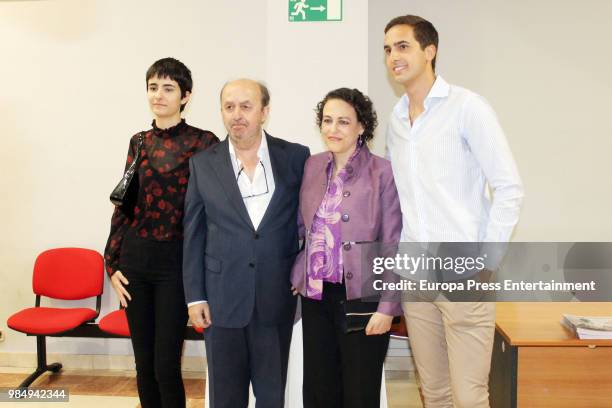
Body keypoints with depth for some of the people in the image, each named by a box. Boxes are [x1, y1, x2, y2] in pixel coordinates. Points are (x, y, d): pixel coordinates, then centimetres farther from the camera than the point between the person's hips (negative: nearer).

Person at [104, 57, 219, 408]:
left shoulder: (203, 142, -5)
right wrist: (112, 264, 9)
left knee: (166, 366, -2)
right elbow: (123, 205, 12)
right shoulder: (139, 142, 10)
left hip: (175, 261, -5)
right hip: (134, 260, 5)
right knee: (144, 365, 12)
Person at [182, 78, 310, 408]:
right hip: (222, 297, 1)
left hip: (276, 297, 0)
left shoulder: (296, 157, -1)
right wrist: (195, 296, -1)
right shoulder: (203, 164, 1)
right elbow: (193, 235, 2)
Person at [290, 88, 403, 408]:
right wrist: (298, 273, 6)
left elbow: (394, 247, -10)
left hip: (361, 297, -4)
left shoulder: (382, 173, -9)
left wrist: (387, 308, -13)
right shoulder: (312, 166, 6)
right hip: (316, 295, 5)